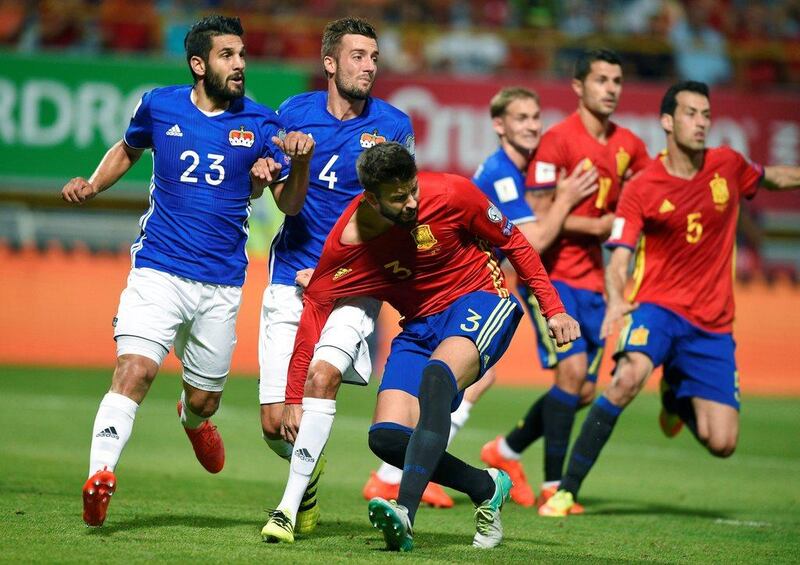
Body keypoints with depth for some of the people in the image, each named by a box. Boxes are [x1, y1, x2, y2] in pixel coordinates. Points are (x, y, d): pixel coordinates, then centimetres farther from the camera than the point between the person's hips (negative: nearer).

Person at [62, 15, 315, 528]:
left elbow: (290, 205, 3)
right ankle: (100, 476, -26)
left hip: (222, 282, 2)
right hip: (158, 270, -1)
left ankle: (193, 419, 48)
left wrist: (299, 162, -17)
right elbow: (127, 149, 24)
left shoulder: (259, 123, 2)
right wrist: (91, 186, 7)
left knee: (205, 399, 12)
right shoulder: (159, 106, 2)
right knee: (135, 370, -23)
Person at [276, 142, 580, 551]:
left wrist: (553, 310, -3)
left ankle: (405, 511, -46)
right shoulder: (347, 241, -15)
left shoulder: (451, 195, -18)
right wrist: (294, 399, -6)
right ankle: (487, 489, 8)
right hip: (420, 328, 4)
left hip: (479, 303, -4)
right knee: (387, 438, -14)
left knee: (437, 375, -35)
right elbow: (314, 307, -6)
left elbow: (513, 243, -3)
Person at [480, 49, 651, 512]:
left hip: (593, 279, 7)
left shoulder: (628, 146, 8)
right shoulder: (558, 140, -12)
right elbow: (540, 217, -14)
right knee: (572, 369, -19)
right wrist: (597, 225, -15)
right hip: (551, 274, -7)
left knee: (584, 391, 6)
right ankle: (553, 486, -11)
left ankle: (508, 450, 28)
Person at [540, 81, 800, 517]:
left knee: (722, 444, -4)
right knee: (629, 376, -36)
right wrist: (616, 300, -32)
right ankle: (567, 491, -27)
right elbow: (618, 258, -13)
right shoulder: (641, 189, -8)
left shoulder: (727, 166, 2)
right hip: (658, 305, -3)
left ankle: (675, 398, 34)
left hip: (712, 324, 3)